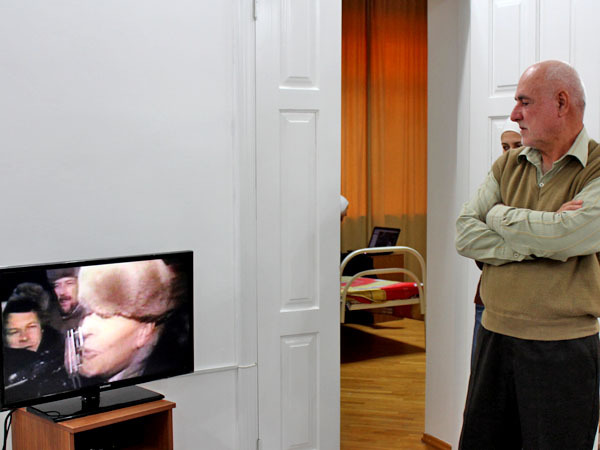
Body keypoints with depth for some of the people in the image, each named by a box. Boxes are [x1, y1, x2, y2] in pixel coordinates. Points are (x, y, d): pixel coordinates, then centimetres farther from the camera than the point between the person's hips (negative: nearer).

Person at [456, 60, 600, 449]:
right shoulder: (509, 165, 8)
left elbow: (567, 236, -24)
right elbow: (465, 235, -2)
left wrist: (500, 215, -7)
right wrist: (539, 243, -16)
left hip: (563, 347, -5)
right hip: (495, 336, 5)